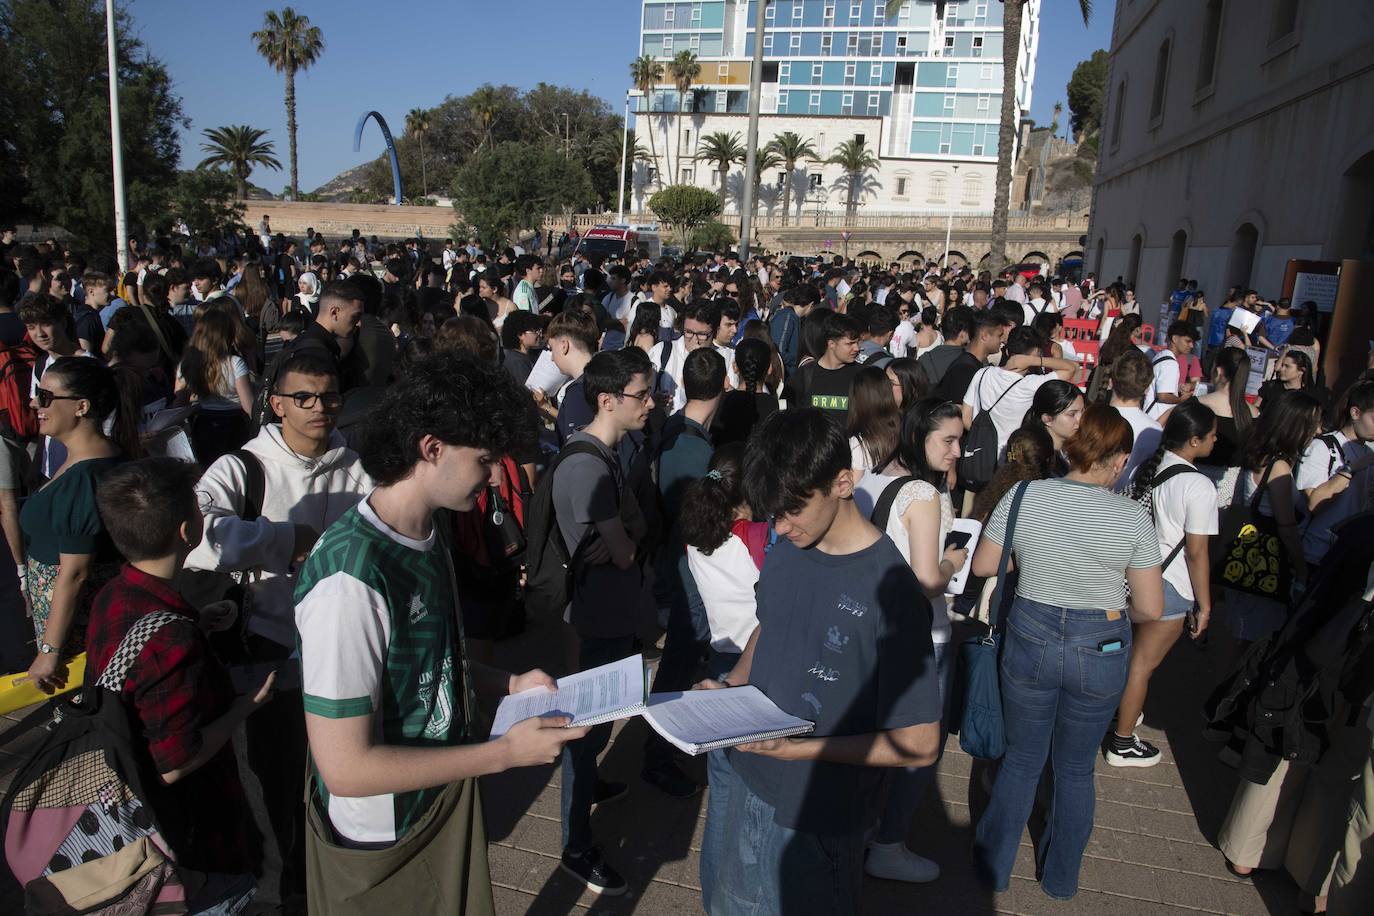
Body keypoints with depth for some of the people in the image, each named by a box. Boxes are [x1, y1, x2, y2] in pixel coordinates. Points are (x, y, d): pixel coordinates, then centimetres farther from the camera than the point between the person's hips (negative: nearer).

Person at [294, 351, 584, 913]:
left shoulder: (428, 532, -1)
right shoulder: (351, 578, -30)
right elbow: (345, 766, -28)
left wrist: (509, 685, -3)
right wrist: (506, 752, -24)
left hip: (448, 799, 8)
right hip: (382, 841, -8)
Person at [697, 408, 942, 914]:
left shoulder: (891, 591, -25)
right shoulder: (785, 549, -4)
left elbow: (919, 744, -20)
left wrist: (799, 749, -25)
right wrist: (730, 684, -4)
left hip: (813, 818, -6)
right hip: (739, 781, 7)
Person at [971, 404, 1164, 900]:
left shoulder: (1023, 496, -11)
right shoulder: (1133, 517, -14)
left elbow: (982, 565, -1)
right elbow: (1150, 608, -9)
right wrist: (1111, 605, 10)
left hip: (1030, 639, 1)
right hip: (1101, 651, 0)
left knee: (1022, 759, 20)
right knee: (1077, 768, 20)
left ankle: (995, 865, 34)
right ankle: (1061, 878, 38)